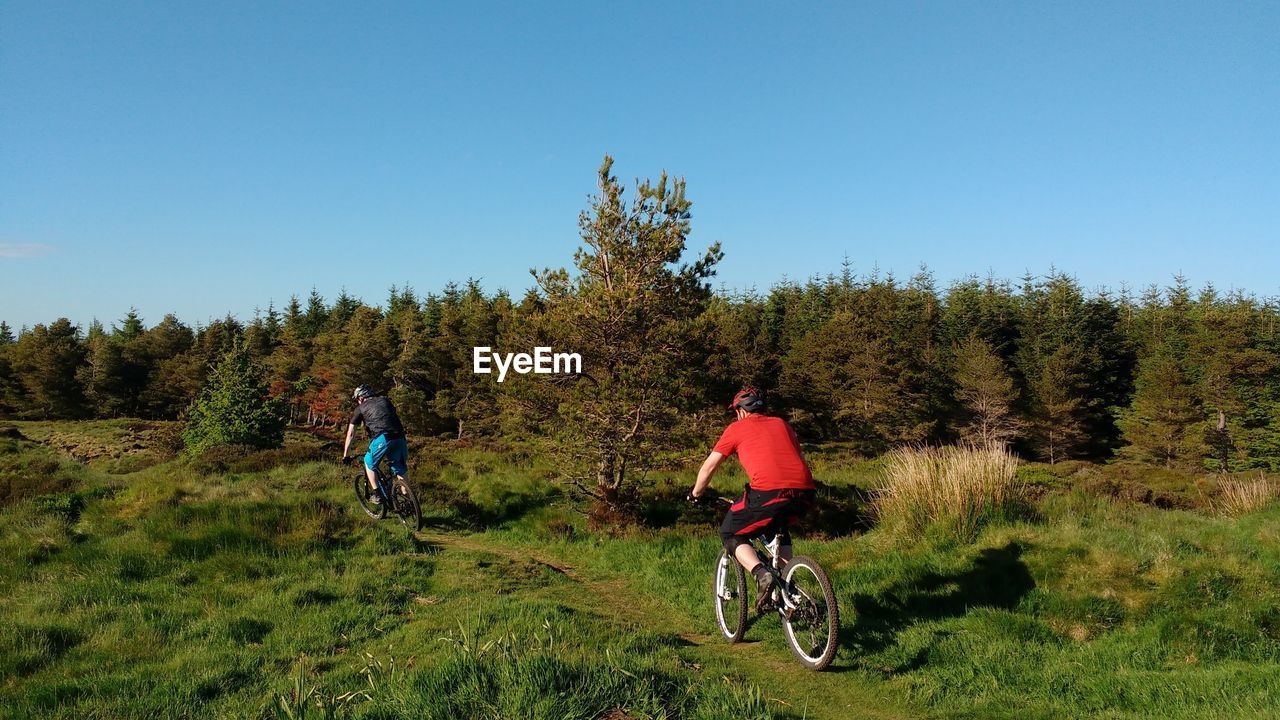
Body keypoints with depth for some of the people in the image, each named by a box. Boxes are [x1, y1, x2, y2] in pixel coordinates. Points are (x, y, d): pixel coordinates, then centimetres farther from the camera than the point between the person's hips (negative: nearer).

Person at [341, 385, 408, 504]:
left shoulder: (361, 408, 19)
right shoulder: (385, 401, 29)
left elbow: (351, 433, 20)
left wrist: (345, 455, 27)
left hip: (382, 438, -4)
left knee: (369, 463, 21)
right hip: (400, 438, 4)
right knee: (401, 469, 19)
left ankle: (376, 494, 15)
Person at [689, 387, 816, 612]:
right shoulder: (782, 424, 28)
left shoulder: (737, 428, 16)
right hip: (805, 493, 5)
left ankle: (761, 574, -8)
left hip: (769, 493, -5)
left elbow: (709, 466, 19)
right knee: (779, 529, 35)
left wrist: (695, 494, 36)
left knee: (730, 534, 16)